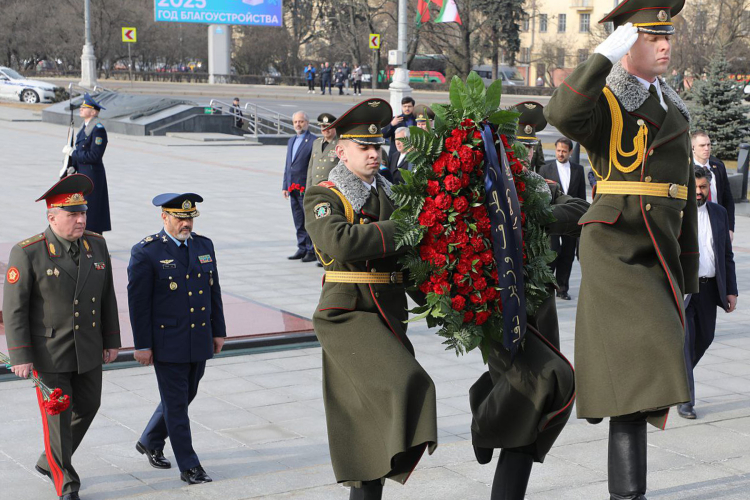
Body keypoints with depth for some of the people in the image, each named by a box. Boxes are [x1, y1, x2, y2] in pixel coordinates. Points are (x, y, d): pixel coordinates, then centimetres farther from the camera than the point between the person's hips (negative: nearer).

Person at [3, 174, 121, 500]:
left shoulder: (96, 245, -1)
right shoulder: (27, 253, -17)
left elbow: (107, 297, 8)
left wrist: (111, 340, 8)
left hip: (88, 349, 6)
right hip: (48, 351, -5)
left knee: (88, 405, 16)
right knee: (57, 415, 3)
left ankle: (49, 462, 39)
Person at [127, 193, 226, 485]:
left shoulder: (204, 246, 7)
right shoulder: (146, 252, -11)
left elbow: (214, 291, 13)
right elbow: (138, 302, -10)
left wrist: (219, 330, 12)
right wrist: (142, 345, -12)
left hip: (199, 342, 6)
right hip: (167, 343, -6)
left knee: (184, 396, 18)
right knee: (176, 404, 1)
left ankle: (150, 442, 39)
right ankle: (189, 466, 8)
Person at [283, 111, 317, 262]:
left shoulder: (313, 141, -9)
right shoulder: (291, 141, 17)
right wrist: (285, 186, 14)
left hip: (306, 189, -8)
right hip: (293, 188, 8)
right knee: (299, 222, 12)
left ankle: (312, 251, 3)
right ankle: (302, 249, 20)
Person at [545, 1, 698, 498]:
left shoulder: (675, 109, 18)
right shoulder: (602, 102, -3)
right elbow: (562, 113, -30)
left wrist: (688, 270, 19)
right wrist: (606, 54, -28)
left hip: (661, 254, 7)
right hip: (613, 248, -7)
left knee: (647, 373, 8)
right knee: (637, 368, -16)